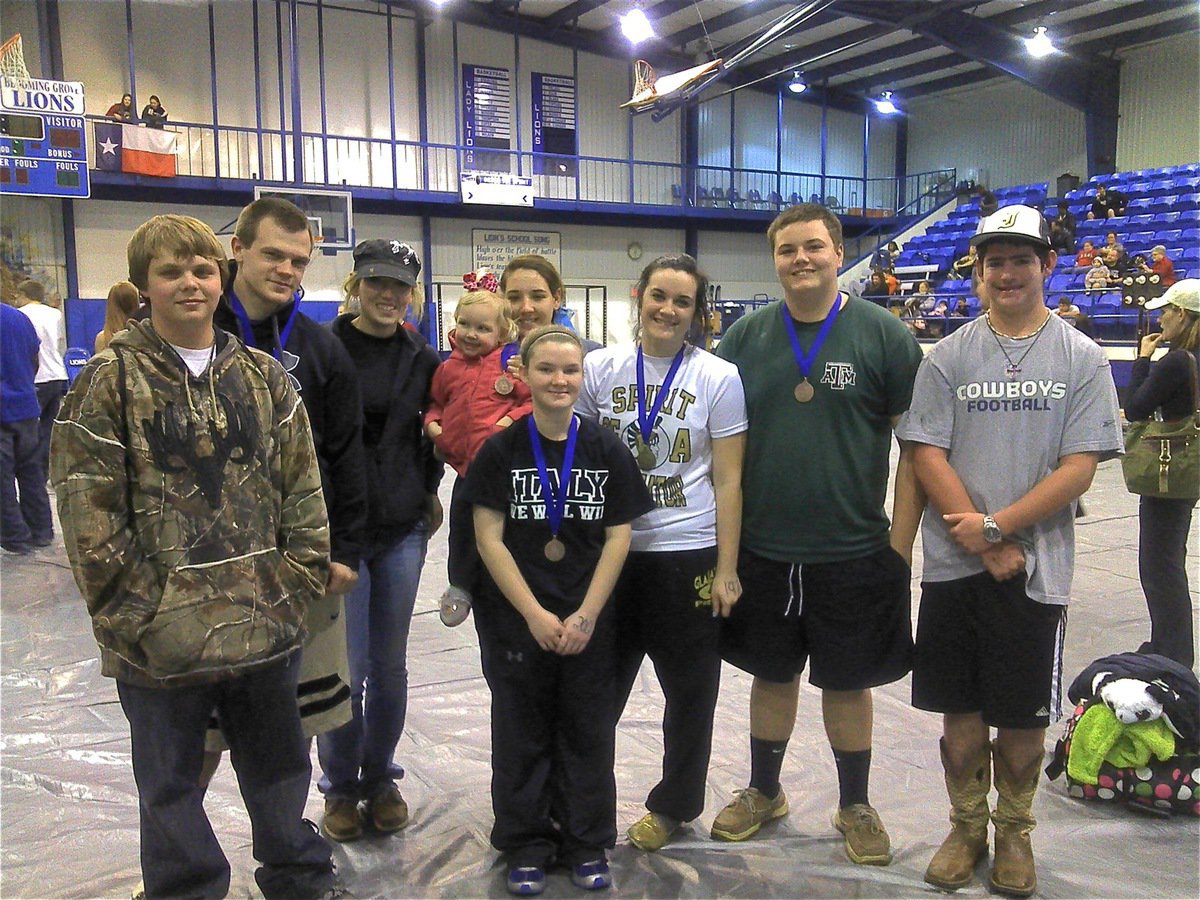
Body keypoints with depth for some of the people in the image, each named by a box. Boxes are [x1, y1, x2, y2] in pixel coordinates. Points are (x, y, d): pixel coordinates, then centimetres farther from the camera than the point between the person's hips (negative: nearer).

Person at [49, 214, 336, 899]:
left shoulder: (265, 376, 6)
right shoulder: (112, 380, -4)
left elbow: (304, 490, 5)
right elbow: (88, 511, -8)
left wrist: (299, 587, -1)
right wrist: (135, 612, -11)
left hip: (266, 626, 3)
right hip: (162, 634, -2)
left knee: (280, 770, 18)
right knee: (171, 789, 14)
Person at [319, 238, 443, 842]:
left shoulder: (423, 359, 7)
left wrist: (428, 493, 5)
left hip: (403, 529, 3)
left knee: (390, 665, 11)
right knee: (348, 669, -1)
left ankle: (381, 778, 31)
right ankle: (340, 786, 22)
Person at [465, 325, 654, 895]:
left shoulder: (607, 451, 0)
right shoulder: (500, 451, -4)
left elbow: (617, 537, 0)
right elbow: (489, 539, -7)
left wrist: (586, 615, -8)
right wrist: (535, 614, -12)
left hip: (588, 621, 1)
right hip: (515, 621, -1)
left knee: (588, 733, 10)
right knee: (522, 735, 10)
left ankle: (586, 845, 27)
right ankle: (525, 846, 27)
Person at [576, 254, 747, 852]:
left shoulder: (718, 377, -4)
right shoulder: (600, 368, 2)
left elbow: (727, 481, -4)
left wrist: (726, 569, -6)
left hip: (688, 555, -2)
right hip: (611, 551, 2)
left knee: (689, 691, 12)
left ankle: (674, 804, 33)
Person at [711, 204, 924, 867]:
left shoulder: (885, 334, -5)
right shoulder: (745, 337, 2)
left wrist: (900, 544, -8)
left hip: (853, 552, -2)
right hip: (761, 550, 2)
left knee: (847, 682, 12)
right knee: (772, 674, 16)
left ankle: (854, 805, 33)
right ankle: (763, 792, 37)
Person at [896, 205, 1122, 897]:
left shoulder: (1082, 359, 1)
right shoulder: (949, 357, 3)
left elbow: (1079, 469, -6)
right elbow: (928, 456, -3)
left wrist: (995, 526, -14)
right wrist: (987, 547, -10)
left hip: (1038, 568, -1)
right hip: (954, 565, 1)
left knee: (1025, 716, 9)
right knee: (960, 708, 10)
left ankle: (1014, 831, 31)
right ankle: (967, 827, 29)